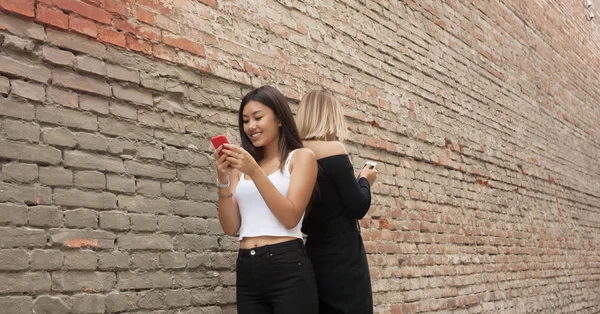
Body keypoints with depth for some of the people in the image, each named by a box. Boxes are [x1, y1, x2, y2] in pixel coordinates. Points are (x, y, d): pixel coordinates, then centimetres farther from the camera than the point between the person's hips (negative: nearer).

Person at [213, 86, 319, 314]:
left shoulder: (301, 157, 2)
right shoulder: (241, 167, 12)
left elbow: (290, 217, -9)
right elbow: (231, 227, 6)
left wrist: (255, 171, -15)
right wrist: (223, 179, -6)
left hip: (288, 269, -4)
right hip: (246, 272, 4)